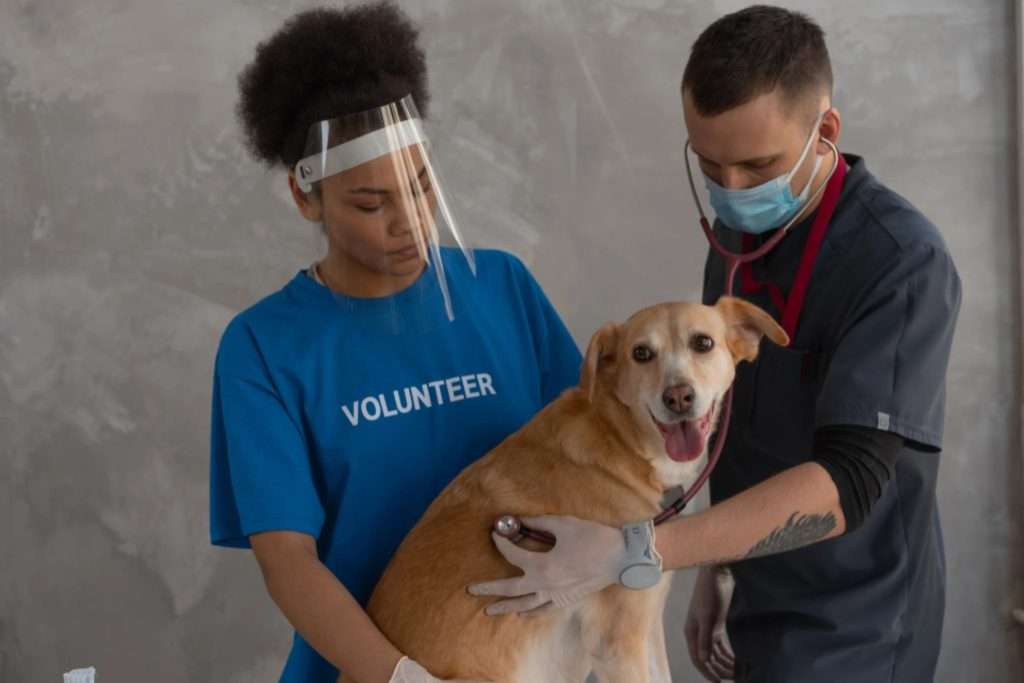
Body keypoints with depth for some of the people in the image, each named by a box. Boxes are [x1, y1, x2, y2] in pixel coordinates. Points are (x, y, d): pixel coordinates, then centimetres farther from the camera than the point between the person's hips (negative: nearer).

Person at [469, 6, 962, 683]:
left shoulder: (903, 261, -22)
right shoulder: (736, 234, 2)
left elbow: (848, 481, -29)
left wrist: (631, 552, -35)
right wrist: (713, 570, 9)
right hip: (762, 614, 6)